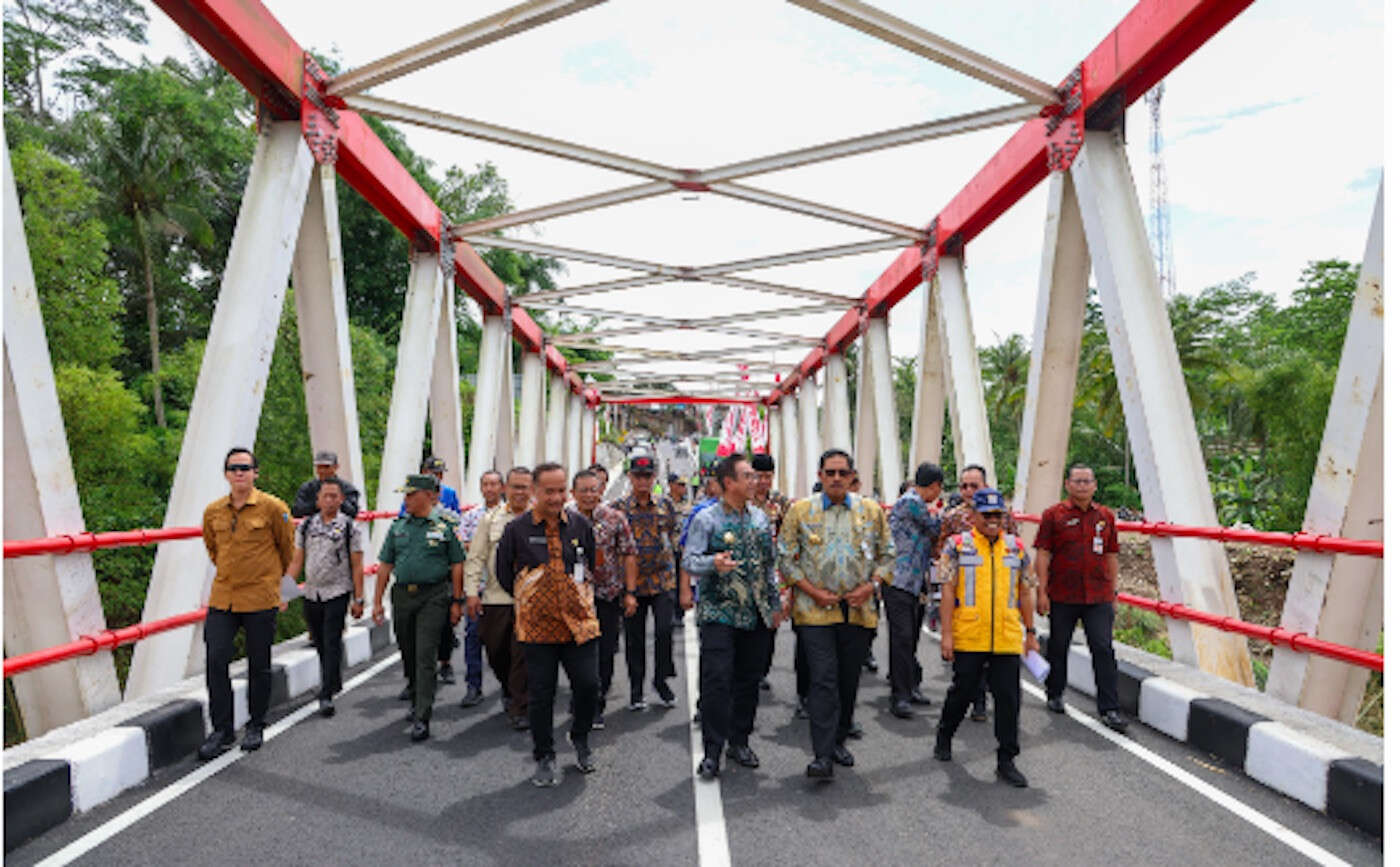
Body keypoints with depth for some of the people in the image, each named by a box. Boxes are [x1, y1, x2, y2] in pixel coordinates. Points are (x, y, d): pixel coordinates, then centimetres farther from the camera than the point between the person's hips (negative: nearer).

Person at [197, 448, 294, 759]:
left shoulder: (273, 507, -8)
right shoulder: (212, 511, 4)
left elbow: (288, 549, 3)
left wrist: (282, 586, 10)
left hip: (261, 599, -3)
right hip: (222, 598, 4)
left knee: (259, 665, 8)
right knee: (215, 660, -1)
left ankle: (256, 726, 24)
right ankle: (222, 730, 13)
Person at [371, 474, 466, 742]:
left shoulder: (444, 526, -2)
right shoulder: (398, 527, 10)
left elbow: (456, 566, 0)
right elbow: (385, 566, 12)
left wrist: (456, 602, -3)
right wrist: (378, 602, 7)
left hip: (433, 597, -5)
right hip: (402, 596, 5)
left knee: (425, 656, -8)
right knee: (408, 654, 14)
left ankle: (421, 718, -6)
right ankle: (419, 702, 35)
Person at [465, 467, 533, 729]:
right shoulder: (490, 518, 7)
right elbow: (476, 558, 6)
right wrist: (472, 592, -2)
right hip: (495, 598, 2)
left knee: (523, 654, -3)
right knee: (495, 651, 13)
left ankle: (519, 709, 10)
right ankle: (508, 689, 42)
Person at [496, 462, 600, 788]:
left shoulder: (580, 525, 3)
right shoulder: (516, 529, -4)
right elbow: (503, 573, 8)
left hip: (579, 623, 2)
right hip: (536, 627, -1)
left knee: (588, 685, -1)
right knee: (541, 694, 6)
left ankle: (580, 738, 28)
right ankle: (544, 758, 24)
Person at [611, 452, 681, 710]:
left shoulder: (666, 506, 5)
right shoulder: (618, 508, -1)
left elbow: (674, 541, 12)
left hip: (662, 578, 1)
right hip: (631, 581, -1)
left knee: (664, 630, -5)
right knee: (634, 637, 7)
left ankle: (660, 678, 18)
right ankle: (636, 689, 21)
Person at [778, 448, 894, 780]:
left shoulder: (872, 510, 6)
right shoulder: (800, 510, 1)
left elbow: (887, 554, 11)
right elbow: (786, 558, 2)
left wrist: (870, 586, -4)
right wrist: (813, 591, -8)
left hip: (859, 609, 3)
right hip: (815, 609, -3)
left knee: (849, 679, 11)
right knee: (823, 680, -8)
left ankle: (838, 740, 29)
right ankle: (822, 755, -4)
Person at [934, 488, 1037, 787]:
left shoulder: (1017, 548, 9)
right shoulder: (957, 546, -1)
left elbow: (1025, 593, 15)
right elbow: (948, 591, -3)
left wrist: (1030, 633, 14)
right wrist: (946, 634, -7)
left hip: (1008, 639, 2)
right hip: (968, 639, -2)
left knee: (1009, 699, 4)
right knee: (962, 691, 10)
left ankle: (1006, 760, 16)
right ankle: (944, 736, 35)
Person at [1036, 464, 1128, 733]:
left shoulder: (1106, 516, 8)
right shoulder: (1054, 515, -2)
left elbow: (1111, 556, 14)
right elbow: (1043, 554, -4)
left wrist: (1113, 589, 12)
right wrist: (1042, 591, -8)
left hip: (1098, 598, 2)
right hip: (1062, 596, -2)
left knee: (1104, 649, -3)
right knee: (1058, 647, 12)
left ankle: (1109, 709, 4)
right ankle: (1055, 694, 31)